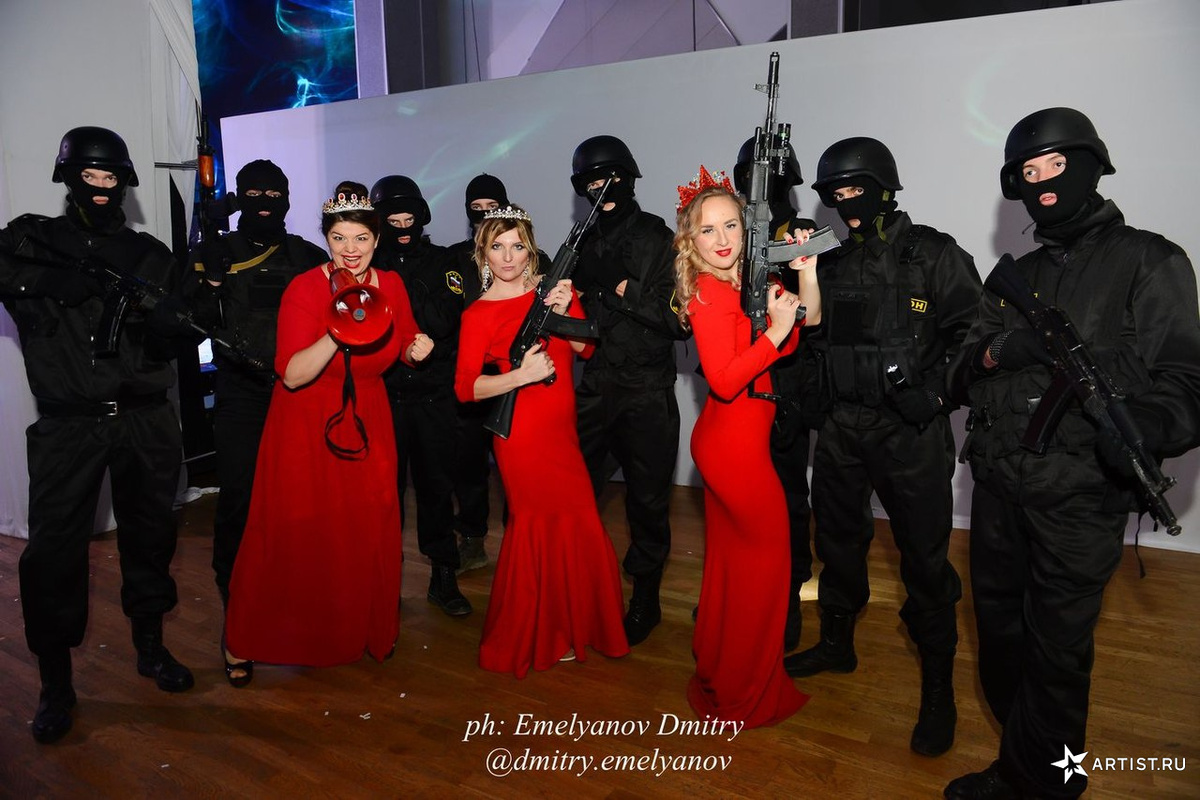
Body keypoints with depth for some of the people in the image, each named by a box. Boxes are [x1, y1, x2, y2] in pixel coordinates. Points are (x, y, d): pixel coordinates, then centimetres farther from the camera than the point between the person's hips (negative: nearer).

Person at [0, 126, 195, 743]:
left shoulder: (150, 255, 11)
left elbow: (173, 337, 5)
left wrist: (150, 315, -16)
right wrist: (69, 279, -23)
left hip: (145, 420, 2)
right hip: (67, 425, -2)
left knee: (149, 534, 11)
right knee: (54, 548, 0)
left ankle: (151, 647, 31)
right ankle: (55, 682, 17)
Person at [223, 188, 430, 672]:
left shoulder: (390, 286, -3)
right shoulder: (304, 289, -17)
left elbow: (406, 345, 11)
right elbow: (291, 376, -24)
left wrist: (416, 349, -12)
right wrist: (336, 335, -38)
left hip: (366, 424, 4)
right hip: (307, 428, -4)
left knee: (369, 534, 9)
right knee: (298, 538, 4)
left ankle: (368, 628, 32)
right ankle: (251, 638, 26)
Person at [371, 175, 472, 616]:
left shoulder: (440, 261, 6)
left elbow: (444, 320, -4)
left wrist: (397, 296, -13)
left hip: (435, 394, 1)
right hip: (384, 393, 0)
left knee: (437, 484, 5)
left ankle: (444, 576, 17)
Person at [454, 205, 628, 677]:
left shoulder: (553, 291, 8)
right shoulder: (479, 314, -6)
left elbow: (584, 346, 2)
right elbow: (465, 388, -12)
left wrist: (562, 313, -15)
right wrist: (520, 376, -24)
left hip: (560, 428, 6)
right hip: (522, 433, -5)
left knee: (573, 524, 9)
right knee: (541, 525, 1)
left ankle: (566, 627, 29)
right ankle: (540, 638, 22)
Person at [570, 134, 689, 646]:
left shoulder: (659, 240, -4)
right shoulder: (582, 243, 10)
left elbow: (680, 320, -11)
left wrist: (622, 287, -19)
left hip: (647, 394, -4)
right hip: (592, 388, 4)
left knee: (647, 499, 6)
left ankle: (645, 597, 25)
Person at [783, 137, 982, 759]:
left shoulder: (935, 256, -4)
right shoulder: (832, 264, 9)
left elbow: (973, 334, -7)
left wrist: (935, 393, -17)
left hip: (912, 431, -5)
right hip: (842, 426, 5)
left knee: (924, 556, 1)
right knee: (838, 538, 16)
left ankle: (938, 687, 17)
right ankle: (837, 643, 37)